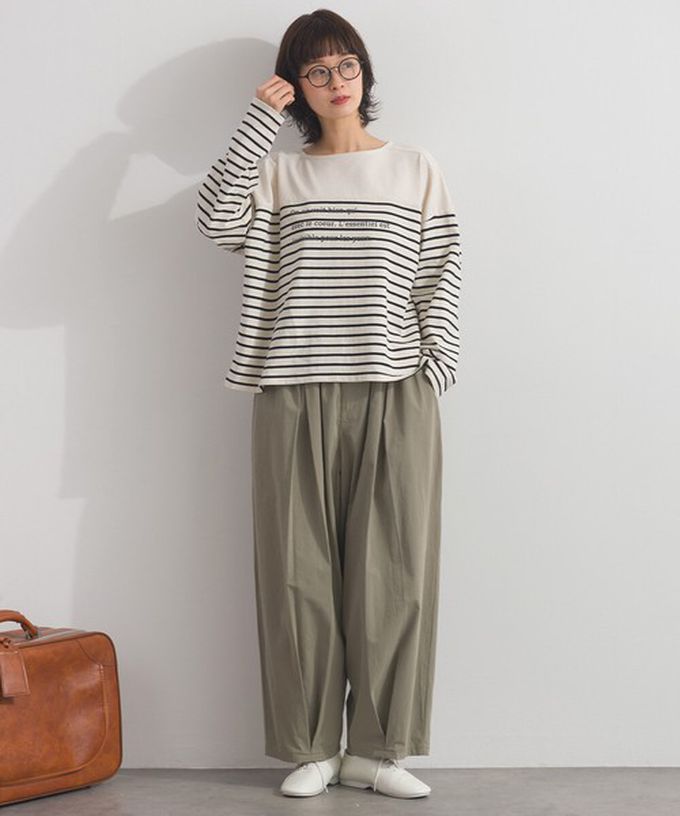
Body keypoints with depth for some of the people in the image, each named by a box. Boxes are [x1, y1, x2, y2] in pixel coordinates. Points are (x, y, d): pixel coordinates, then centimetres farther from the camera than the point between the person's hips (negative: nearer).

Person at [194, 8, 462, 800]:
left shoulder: (415, 169, 13)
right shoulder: (278, 174, 13)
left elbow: (442, 273, 8)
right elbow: (216, 218, -7)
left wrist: (434, 365, -3)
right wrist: (258, 119, -4)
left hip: (395, 394, 0)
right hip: (297, 396, 0)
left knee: (392, 573, 0)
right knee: (300, 573, 0)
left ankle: (376, 747, 10)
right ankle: (312, 747, 11)